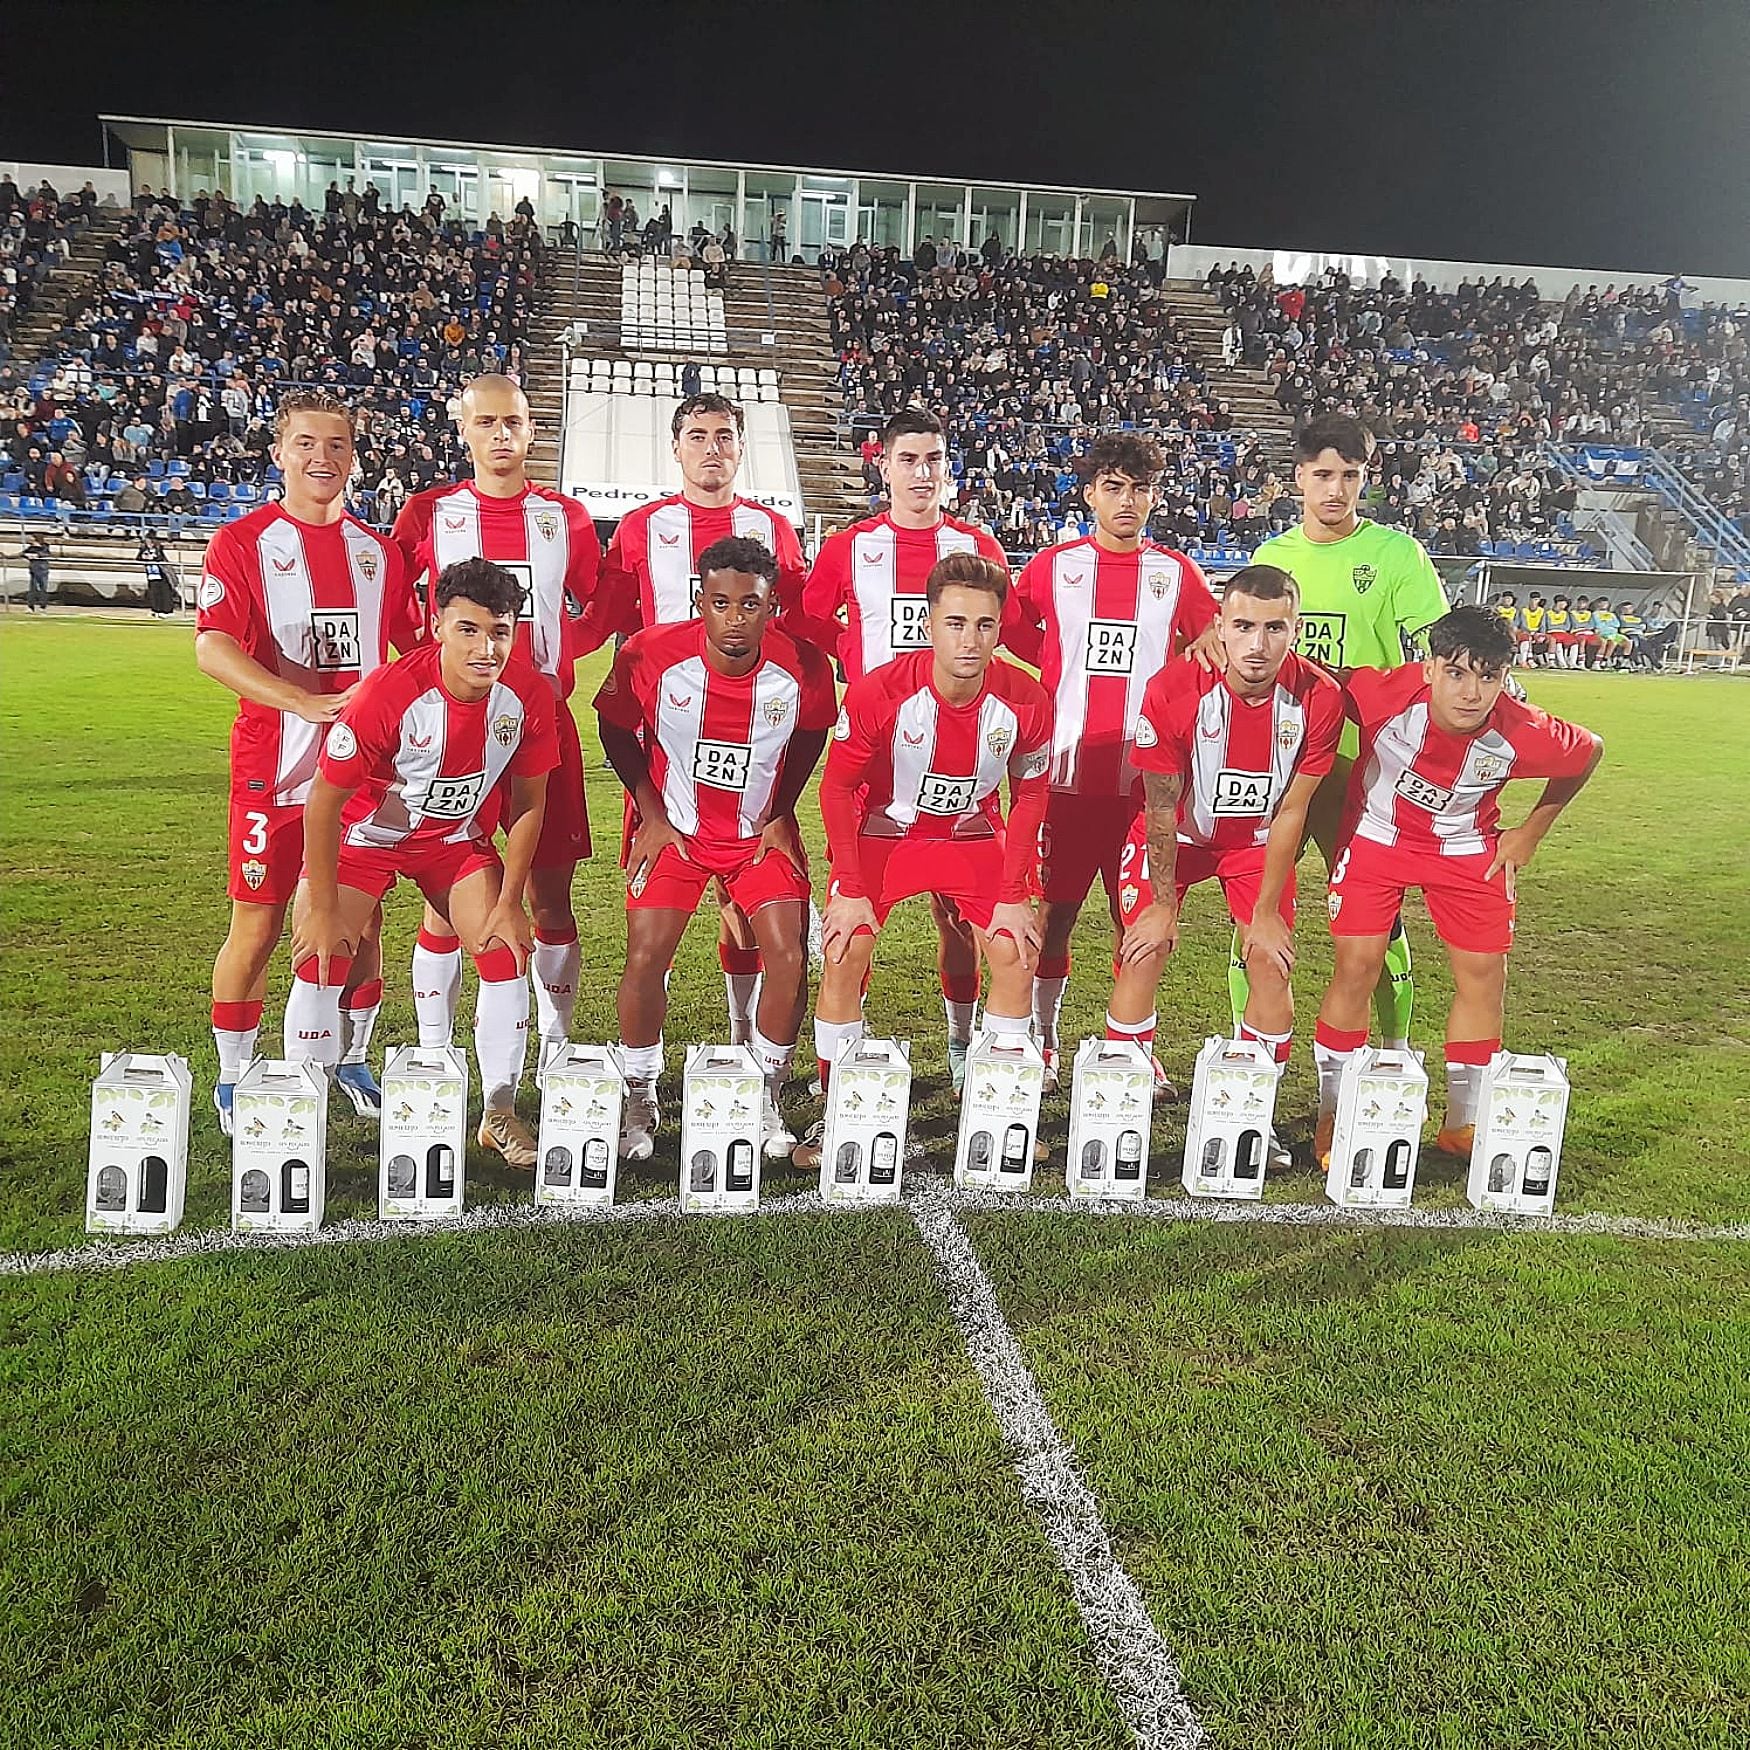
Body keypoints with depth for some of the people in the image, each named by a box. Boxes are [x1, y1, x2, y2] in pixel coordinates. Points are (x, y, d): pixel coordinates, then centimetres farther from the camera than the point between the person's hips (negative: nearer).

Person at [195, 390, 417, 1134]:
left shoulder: (377, 550, 12)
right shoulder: (241, 543, -3)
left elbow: (416, 645, 20)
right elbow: (213, 649, -16)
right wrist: (311, 704, -29)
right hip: (273, 766, -4)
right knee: (257, 925, 1)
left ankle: (351, 1061, 28)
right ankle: (233, 1079, 18)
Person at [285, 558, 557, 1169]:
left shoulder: (529, 694, -21)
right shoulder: (386, 694, -33)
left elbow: (528, 803, -7)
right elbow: (324, 800, -22)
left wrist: (509, 904, -7)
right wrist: (323, 910, -17)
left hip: (458, 837, 3)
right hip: (365, 833, -3)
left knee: (507, 949, -8)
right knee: (321, 956, -12)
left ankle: (499, 1113, 7)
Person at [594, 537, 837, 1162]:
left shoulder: (804, 669, -19)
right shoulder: (651, 654, -21)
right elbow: (614, 725, -2)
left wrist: (782, 813, -1)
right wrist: (651, 815, -6)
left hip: (761, 833, 1)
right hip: (674, 829, -1)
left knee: (789, 959, -9)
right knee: (646, 958, -10)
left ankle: (767, 1100, 13)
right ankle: (638, 1101, 13)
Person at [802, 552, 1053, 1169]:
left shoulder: (1026, 701, -21)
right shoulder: (878, 691, -27)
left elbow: (1029, 797, -5)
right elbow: (838, 787, -14)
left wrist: (1012, 897, -6)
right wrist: (851, 889, -15)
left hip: (974, 833, 2)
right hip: (883, 829, -2)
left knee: (1017, 955, -5)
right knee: (844, 955, -12)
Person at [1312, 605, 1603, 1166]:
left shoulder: (1524, 735, -27)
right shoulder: (1384, 694, -33)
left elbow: (1590, 752, -4)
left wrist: (1531, 831, -1)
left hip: (1466, 851, 2)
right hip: (1376, 838, -2)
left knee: (1485, 975, 2)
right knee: (1356, 967, -7)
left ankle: (1462, 1125, 20)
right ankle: (1332, 1115, 10)